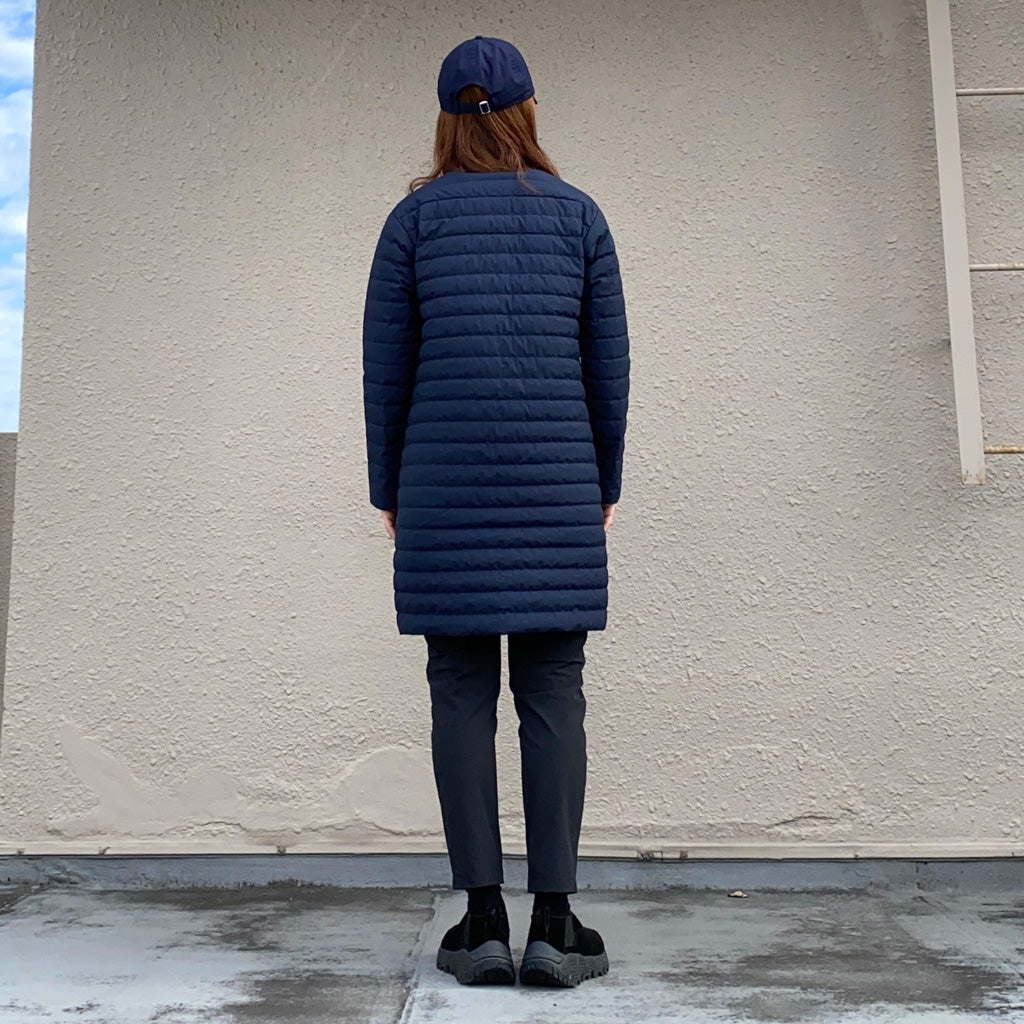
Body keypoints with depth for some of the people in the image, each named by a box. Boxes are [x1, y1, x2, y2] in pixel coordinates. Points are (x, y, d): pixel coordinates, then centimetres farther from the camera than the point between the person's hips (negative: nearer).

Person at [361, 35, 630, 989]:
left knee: (460, 696, 3)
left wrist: (388, 490, 12)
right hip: (556, 485, 1)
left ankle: (483, 921, 6)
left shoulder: (414, 216, 7)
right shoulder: (579, 213, 10)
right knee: (552, 696, 2)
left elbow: (386, 365, 4)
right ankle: (553, 923, 4)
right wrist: (604, 483, 14)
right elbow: (608, 365, 7)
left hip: (446, 487, 0)